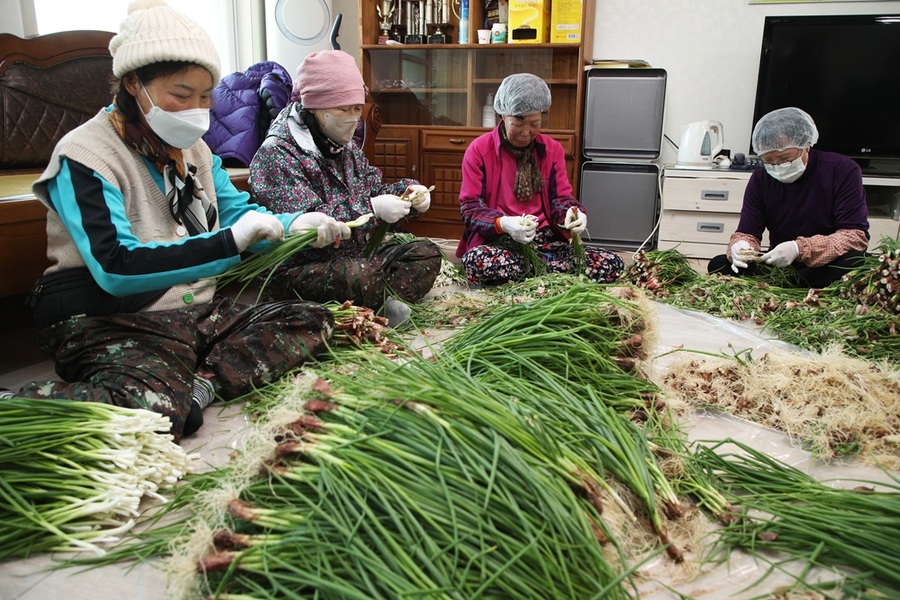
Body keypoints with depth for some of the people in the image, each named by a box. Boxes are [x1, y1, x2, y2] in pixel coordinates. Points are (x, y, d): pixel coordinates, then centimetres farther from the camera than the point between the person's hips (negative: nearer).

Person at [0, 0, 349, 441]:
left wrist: (294, 225, -8)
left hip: (199, 310, 8)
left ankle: (199, 386, -23)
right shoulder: (83, 156, -13)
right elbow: (116, 267, -25)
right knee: (155, 407, -37)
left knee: (313, 320, -5)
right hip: (110, 321, -7)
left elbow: (238, 214, 15)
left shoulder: (193, 148, 11)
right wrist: (230, 242, -31)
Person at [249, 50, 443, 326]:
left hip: (355, 255, 9)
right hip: (298, 269, -9)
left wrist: (407, 191, -4)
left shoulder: (347, 146, 14)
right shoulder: (277, 153, -14)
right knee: (362, 277, -38)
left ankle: (378, 304, -21)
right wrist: (372, 210, -31)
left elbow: (373, 189, 19)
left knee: (427, 253, -1)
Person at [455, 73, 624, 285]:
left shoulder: (553, 149, 11)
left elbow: (561, 197, 8)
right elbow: (470, 208, -5)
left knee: (612, 265, -19)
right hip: (498, 240, -3)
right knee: (477, 262, -41)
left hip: (546, 239, 3)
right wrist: (503, 224, -26)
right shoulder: (478, 151, -1)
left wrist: (572, 212, -18)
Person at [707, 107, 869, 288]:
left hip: (828, 267, -2)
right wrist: (740, 246, -29)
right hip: (778, 267, 3)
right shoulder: (761, 179, -1)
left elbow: (856, 235, -17)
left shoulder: (843, 171, -10)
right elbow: (747, 233, -2)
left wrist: (799, 249, -32)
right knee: (718, 265, -17)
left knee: (854, 261, -37)